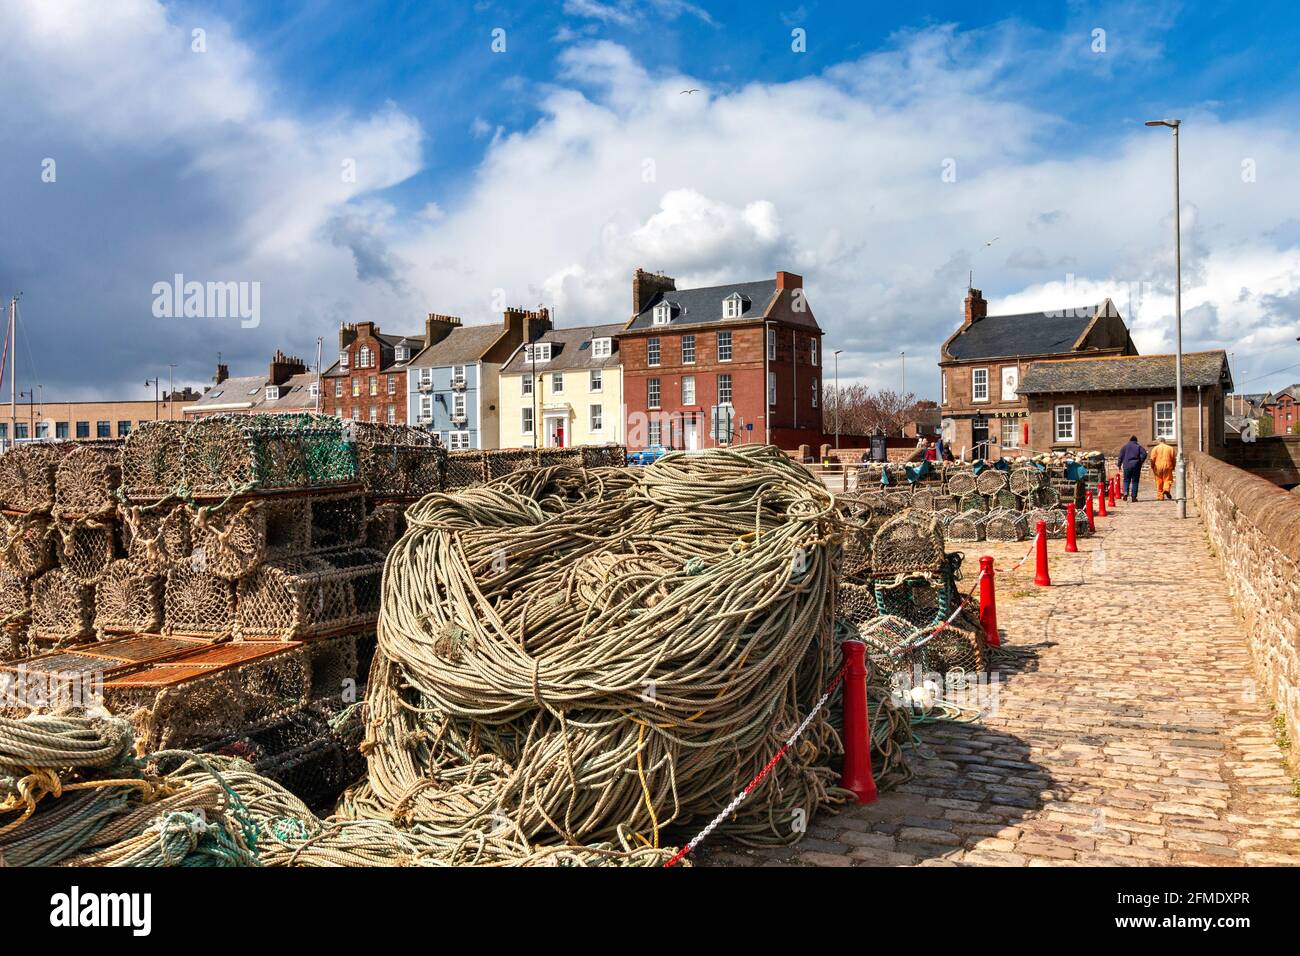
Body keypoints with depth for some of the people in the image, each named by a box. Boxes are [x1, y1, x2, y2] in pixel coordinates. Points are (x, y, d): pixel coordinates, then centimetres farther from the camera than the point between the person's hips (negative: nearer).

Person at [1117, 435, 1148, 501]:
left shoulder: (1125, 447, 7)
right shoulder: (1139, 447, 5)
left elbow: (1120, 456, 3)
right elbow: (1144, 454, -9)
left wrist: (1119, 465, 8)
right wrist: (1140, 462, 2)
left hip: (1127, 466, 1)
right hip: (1136, 466, 0)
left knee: (1126, 480, 9)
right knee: (1135, 481, 5)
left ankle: (1125, 494, -11)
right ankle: (1134, 496, 2)